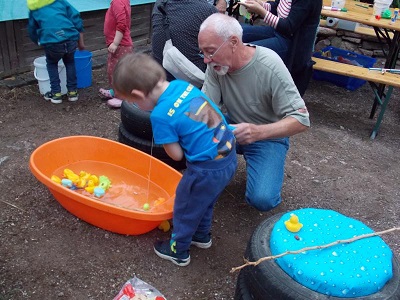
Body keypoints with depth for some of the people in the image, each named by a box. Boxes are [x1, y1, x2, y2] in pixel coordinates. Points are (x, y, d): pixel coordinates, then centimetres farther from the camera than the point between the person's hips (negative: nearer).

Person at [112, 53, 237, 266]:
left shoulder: (160, 115, -20)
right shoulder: (182, 84, -1)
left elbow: (176, 155, -11)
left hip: (207, 169, -8)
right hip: (229, 156, 8)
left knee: (185, 209, 18)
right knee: (204, 202, 32)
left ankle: (178, 251, 40)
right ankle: (201, 235, 54)